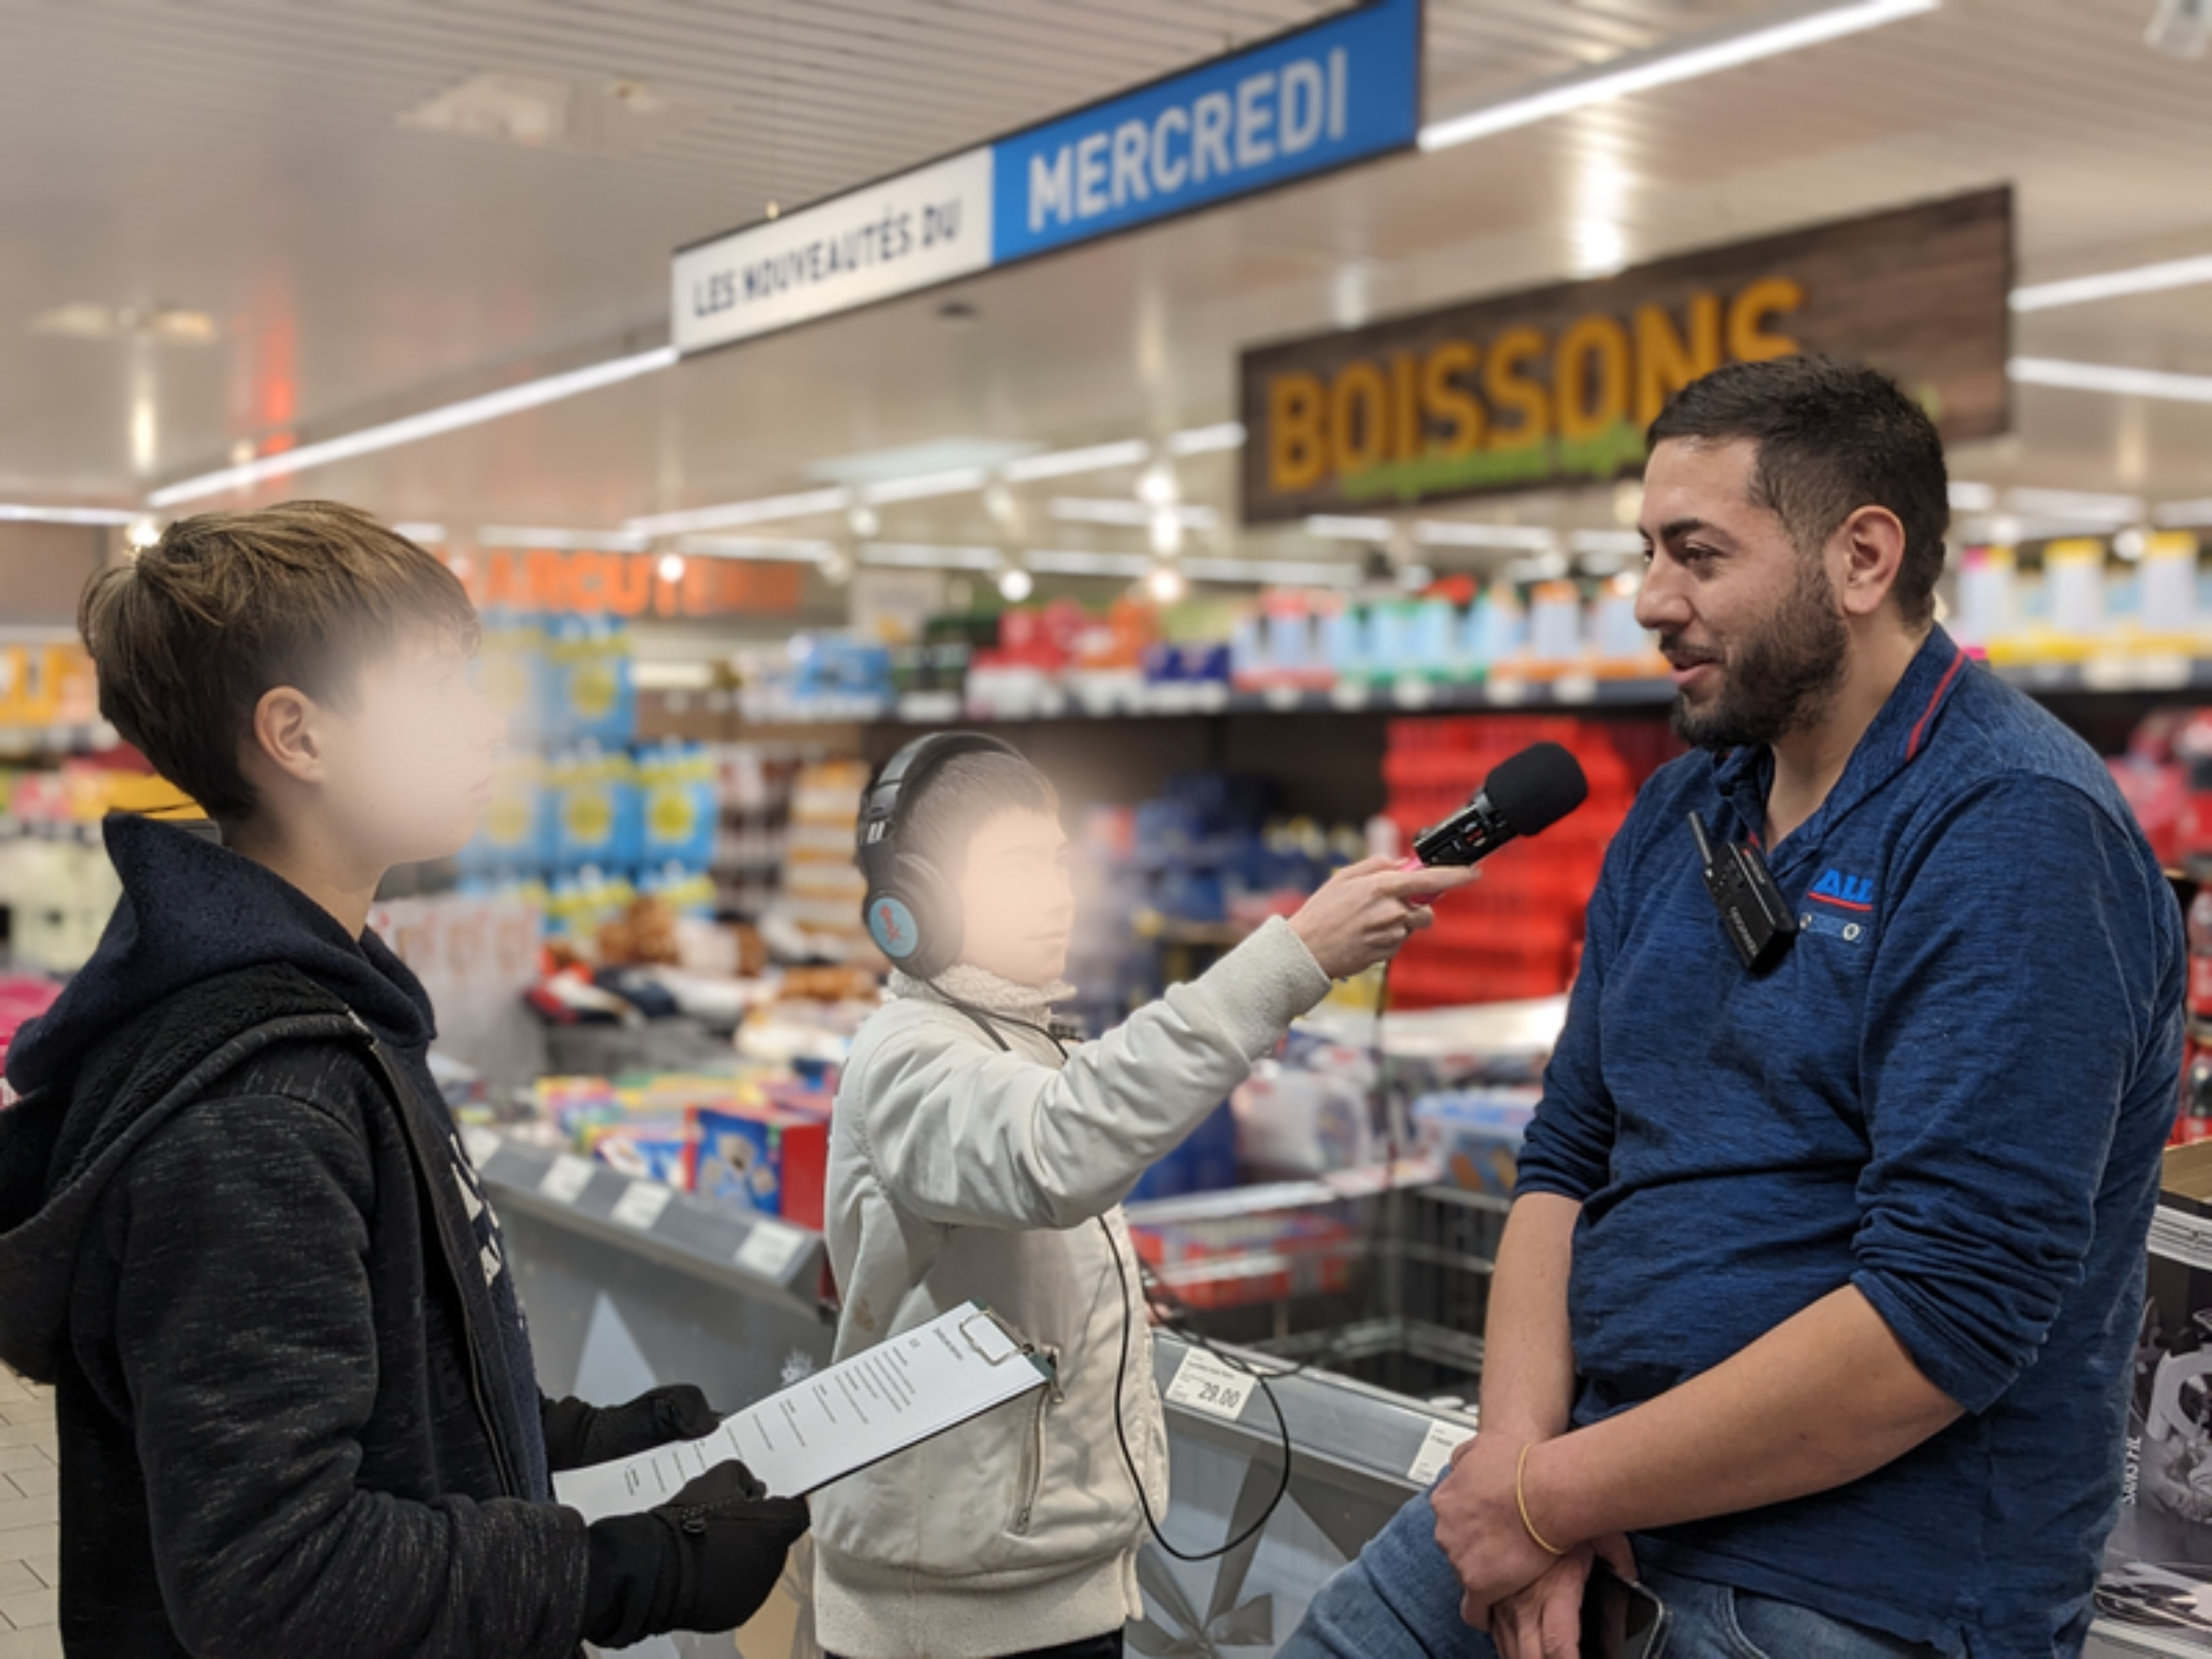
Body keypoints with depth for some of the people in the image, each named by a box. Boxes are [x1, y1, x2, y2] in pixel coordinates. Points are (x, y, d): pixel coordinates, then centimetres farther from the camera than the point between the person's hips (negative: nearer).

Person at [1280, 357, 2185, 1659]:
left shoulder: (2014, 834, -17)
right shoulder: (1677, 818, 8)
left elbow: (1946, 1316, -24)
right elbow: (1568, 1159, 8)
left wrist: (1555, 1497, -17)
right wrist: (1521, 1447, -9)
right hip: (1604, 1492, 7)